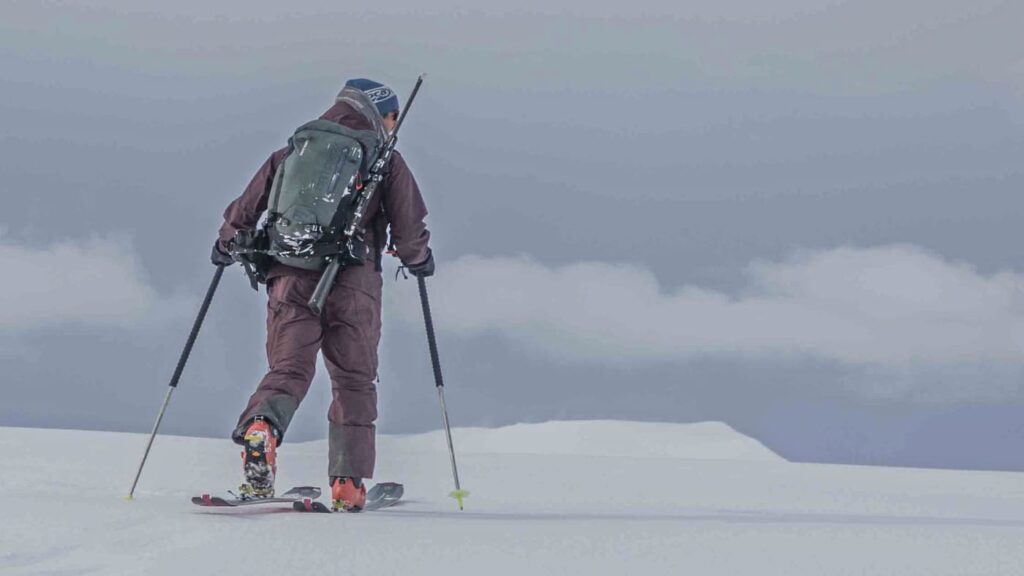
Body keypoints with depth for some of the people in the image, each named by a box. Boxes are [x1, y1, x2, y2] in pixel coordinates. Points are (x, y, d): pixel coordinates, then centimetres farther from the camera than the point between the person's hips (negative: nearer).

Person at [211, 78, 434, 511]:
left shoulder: (291, 153, 17)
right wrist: (416, 258, 27)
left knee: (288, 370, 1)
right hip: (353, 284, -2)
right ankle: (347, 481, 3)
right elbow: (410, 227, 6)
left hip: (291, 279, 2)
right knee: (354, 381, 9)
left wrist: (227, 244, 35)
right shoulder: (385, 161, 9)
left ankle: (260, 427, -32)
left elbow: (248, 205, 16)